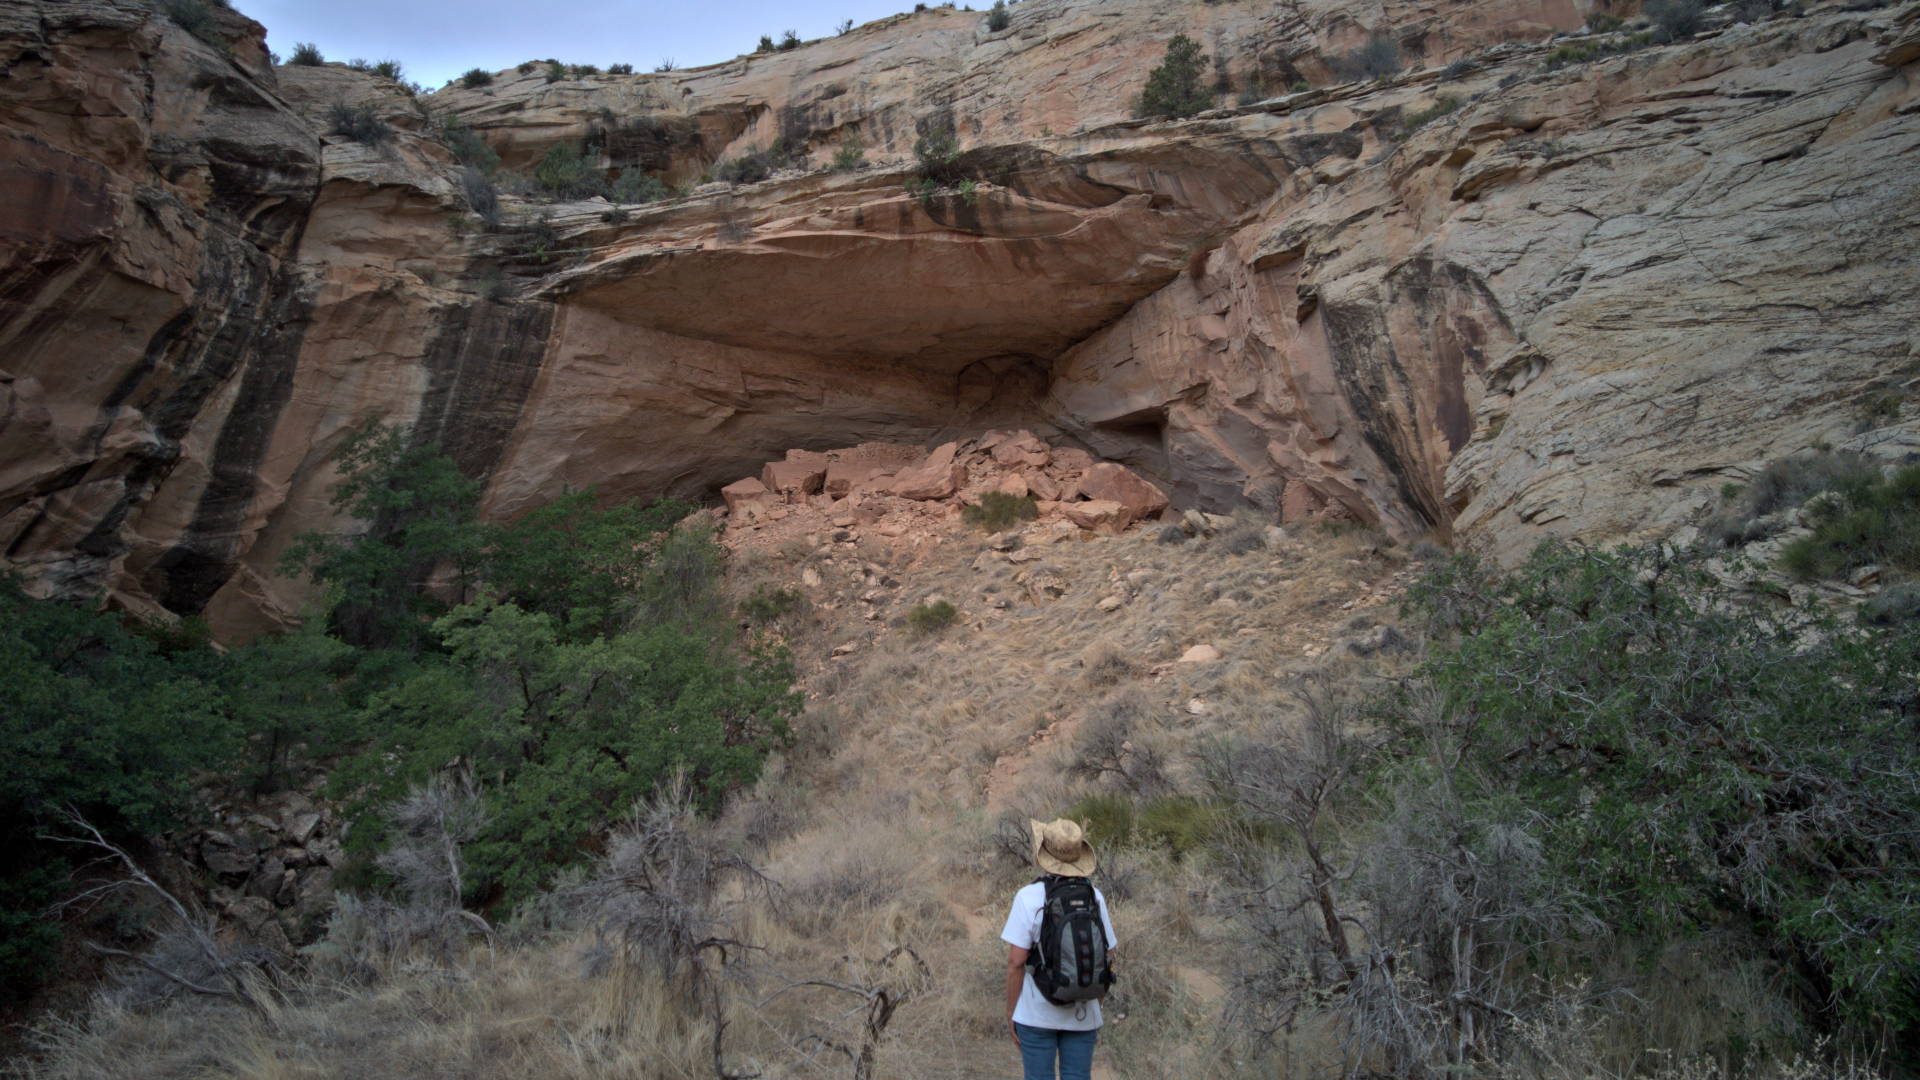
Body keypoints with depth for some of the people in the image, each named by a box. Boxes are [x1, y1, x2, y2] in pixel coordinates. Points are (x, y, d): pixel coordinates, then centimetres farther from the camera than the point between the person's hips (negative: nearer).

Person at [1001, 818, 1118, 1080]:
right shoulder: (1095, 898, -3)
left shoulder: (1028, 898, -14)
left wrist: (1011, 1012, -3)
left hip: (1037, 1013, -3)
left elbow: (1016, 962, -14)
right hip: (1083, 1014, 3)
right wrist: (1097, 1008, 14)